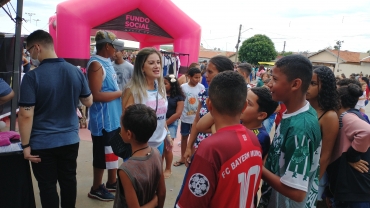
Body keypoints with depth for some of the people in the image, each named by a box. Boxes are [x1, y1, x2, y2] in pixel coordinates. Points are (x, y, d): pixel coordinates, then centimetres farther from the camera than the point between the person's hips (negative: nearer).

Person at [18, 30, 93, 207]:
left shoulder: (32, 76, -17)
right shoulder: (76, 72, -3)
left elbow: (26, 115, -18)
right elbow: (88, 102, 7)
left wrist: (26, 145, -9)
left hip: (43, 144, -4)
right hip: (70, 140, 4)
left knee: (47, 186, 10)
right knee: (69, 181, 18)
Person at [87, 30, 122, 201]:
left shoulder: (106, 62, 10)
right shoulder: (96, 64, -18)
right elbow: (96, 95, -25)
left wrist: (121, 92, 5)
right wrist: (121, 93, -17)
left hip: (113, 117, 9)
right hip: (103, 119, -9)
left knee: (112, 151, 20)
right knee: (102, 154, 4)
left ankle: (111, 182, 35)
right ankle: (96, 189, 21)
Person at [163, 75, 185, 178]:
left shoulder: (178, 97, -2)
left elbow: (178, 113, -8)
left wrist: (166, 123, -8)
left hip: (171, 124, -2)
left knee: (167, 147, 1)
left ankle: (168, 169, 19)